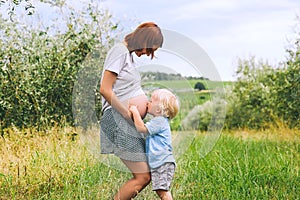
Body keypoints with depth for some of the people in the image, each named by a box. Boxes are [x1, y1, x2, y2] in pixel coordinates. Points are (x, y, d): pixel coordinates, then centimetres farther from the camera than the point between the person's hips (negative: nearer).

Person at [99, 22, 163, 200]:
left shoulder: (129, 54, 20)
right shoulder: (120, 50, -9)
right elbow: (105, 90, -16)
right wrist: (128, 114, -13)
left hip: (128, 123, 10)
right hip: (118, 120, -10)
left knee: (148, 174, 8)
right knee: (142, 177, -11)